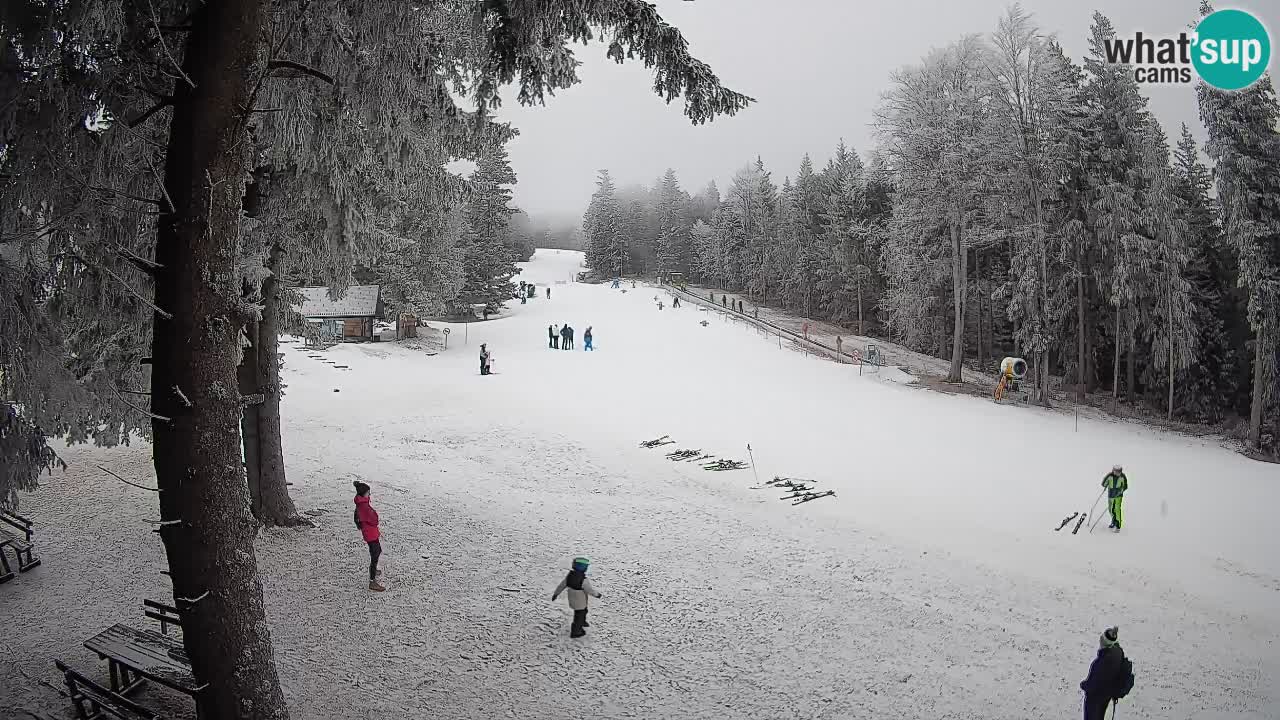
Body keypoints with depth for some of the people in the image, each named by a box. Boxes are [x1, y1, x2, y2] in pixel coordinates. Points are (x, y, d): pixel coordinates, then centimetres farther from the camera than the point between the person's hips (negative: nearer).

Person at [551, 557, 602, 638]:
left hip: (572, 600, 7)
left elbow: (561, 585, -4)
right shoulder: (583, 580, -34)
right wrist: (597, 595, -2)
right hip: (580, 603, -7)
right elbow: (590, 590, -21)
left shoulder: (569, 575, -15)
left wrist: (556, 594, 9)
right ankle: (575, 632, 33)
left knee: (584, 611, 32)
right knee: (579, 616, 16)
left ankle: (582, 622, 56)